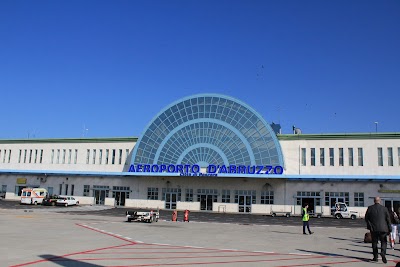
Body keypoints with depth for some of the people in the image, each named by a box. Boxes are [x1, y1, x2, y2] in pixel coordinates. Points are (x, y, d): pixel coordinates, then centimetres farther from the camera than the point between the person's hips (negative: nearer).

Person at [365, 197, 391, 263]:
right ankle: (383, 253, -13)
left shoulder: (370, 208, -1)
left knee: (374, 243, 11)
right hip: (383, 228, -1)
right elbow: (388, 219, -1)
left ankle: (375, 257, 14)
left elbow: (366, 218, 3)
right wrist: (389, 229, 5)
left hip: (373, 229, 1)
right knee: (384, 242, 10)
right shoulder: (384, 208, -4)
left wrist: (369, 226, 15)